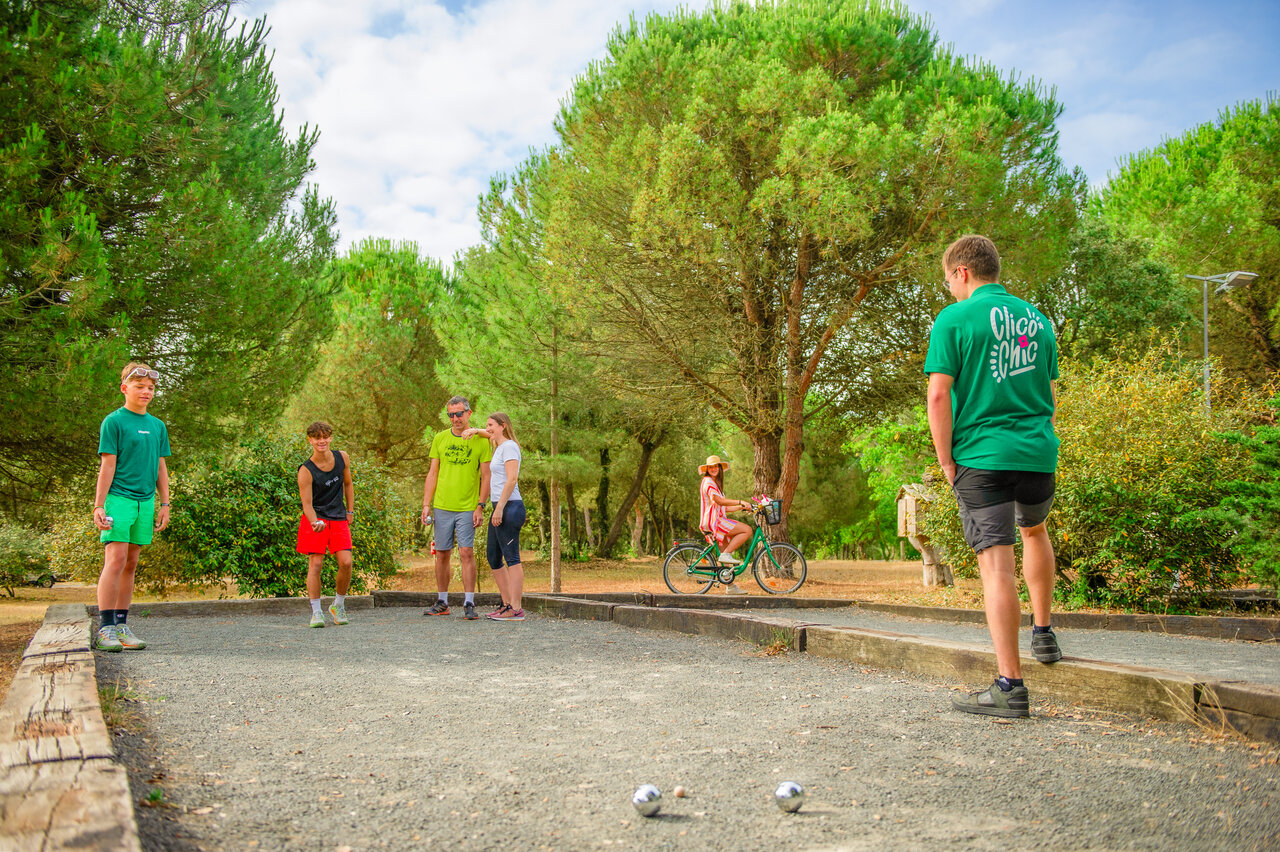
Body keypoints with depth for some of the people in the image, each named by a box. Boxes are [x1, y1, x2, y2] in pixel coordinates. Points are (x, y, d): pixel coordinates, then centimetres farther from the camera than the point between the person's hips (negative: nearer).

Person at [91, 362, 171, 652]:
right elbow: (107, 465, -6)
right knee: (115, 560, -12)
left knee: (131, 564, 8)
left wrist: (164, 504, 14)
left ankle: (121, 625, 13)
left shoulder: (157, 426, 15)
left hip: (145, 502, 6)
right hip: (118, 499, -6)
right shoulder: (114, 421, -2)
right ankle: (105, 629, -10)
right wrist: (99, 506, -9)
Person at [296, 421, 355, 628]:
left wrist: (350, 511, 15)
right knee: (315, 564, -9)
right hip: (315, 520, -3)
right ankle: (316, 612, 0)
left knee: (346, 563, -7)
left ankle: (338, 605, 14)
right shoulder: (306, 471, -13)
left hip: (339, 519, 3)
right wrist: (315, 522, -32)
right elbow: (307, 504, -14)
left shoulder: (342, 458, 0)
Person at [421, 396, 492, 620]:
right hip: (442, 507, 3)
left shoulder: (481, 440, 0)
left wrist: (480, 506, -7)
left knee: (467, 553, -8)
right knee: (442, 555, 8)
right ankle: (442, 603, 18)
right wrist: (426, 504, 3)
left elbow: (485, 476, 0)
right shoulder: (440, 439, 8)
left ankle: (469, 604, -3)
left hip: (468, 508, -3)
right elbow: (433, 474, 10)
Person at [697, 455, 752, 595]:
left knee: (725, 556, 10)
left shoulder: (716, 483, 25)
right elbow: (717, 500, -23)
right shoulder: (708, 481, -7)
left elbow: (724, 507, 22)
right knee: (747, 530, -18)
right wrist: (740, 502, -23)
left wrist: (741, 507, 13)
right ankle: (726, 554, -17)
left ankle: (730, 587, 13)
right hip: (712, 521, -10)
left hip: (717, 521, 10)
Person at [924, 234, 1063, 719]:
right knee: (1034, 531, 32)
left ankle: (1010, 686, -8)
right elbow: (1050, 392, 17)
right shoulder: (1036, 318, 13)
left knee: (996, 564, -7)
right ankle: (1042, 633, 39)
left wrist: (946, 460, -4)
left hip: (982, 456, -5)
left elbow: (939, 394, -12)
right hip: (1039, 452, 6)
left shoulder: (955, 319, -5)